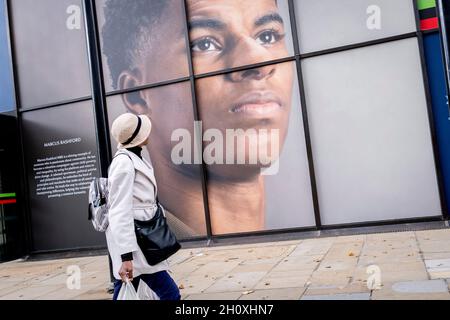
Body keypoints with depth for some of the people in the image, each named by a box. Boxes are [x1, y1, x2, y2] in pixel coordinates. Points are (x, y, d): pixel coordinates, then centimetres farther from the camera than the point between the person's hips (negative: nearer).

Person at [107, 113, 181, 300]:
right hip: (130, 240, -9)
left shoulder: (135, 158, 13)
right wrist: (126, 255, -25)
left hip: (140, 236, 9)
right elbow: (119, 212, -21)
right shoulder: (124, 162, -16)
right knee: (170, 294, -6)